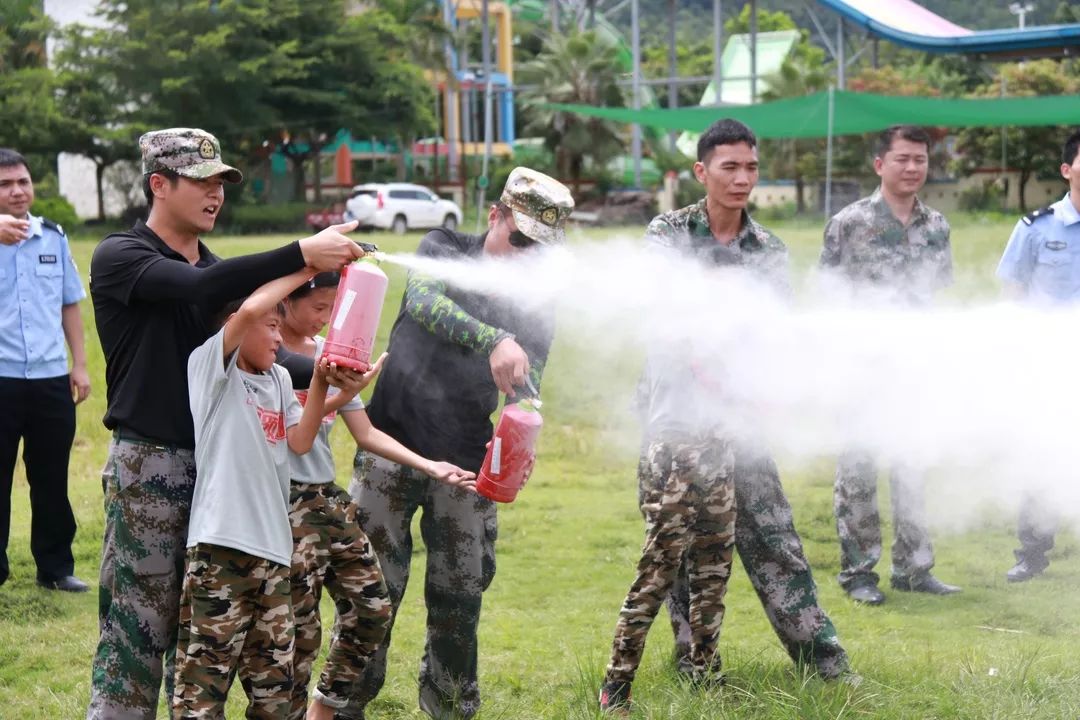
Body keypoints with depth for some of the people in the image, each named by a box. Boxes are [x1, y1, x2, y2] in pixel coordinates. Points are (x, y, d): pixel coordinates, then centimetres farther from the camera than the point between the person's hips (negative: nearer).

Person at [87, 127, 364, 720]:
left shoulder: (217, 269, 16)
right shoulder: (119, 257, -5)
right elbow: (196, 286, -23)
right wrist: (303, 253, -30)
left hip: (215, 462, 6)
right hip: (149, 465, -6)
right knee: (138, 627, -6)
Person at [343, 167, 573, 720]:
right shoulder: (442, 251, -3)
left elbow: (526, 389, -4)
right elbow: (423, 301, -25)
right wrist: (494, 342, -42)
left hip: (466, 463, 3)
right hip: (393, 445, -2)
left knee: (459, 600, 7)